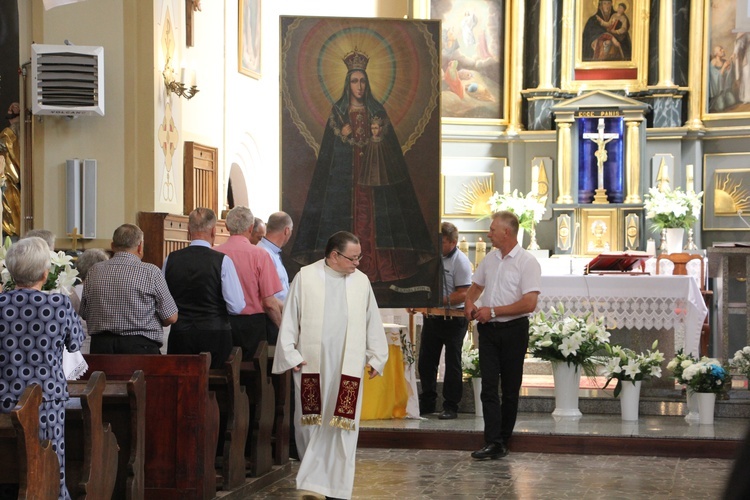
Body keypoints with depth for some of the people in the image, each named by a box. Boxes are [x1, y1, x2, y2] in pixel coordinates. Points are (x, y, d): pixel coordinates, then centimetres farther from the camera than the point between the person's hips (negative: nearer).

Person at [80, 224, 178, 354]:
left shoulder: (93, 272, 6)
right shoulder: (151, 272, -6)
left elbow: (84, 314, 14)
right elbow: (171, 318, -3)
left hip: (100, 347, 4)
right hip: (140, 347, -4)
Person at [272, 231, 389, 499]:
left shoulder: (361, 281, 5)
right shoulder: (305, 278, -2)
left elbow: (373, 323, 11)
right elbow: (290, 319, 2)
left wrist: (375, 358, 10)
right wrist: (291, 356, -2)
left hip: (348, 367, 1)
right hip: (311, 365, -1)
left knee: (342, 425, -3)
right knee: (310, 422, 5)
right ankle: (312, 477, 22)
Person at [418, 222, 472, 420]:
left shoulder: (460, 261, -14)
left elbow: (463, 294, -18)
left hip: (453, 319, -7)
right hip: (431, 317, 7)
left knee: (452, 364, 2)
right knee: (426, 361, 10)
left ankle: (451, 407, 9)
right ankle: (427, 403, 22)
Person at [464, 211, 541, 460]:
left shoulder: (527, 262, -9)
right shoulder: (490, 259, 12)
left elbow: (529, 303, -17)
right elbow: (475, 286, 27)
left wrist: (493, 311, -15)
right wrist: (470, 303, 4)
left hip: (513, 329, -5)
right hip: (488, 329, 5)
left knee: (510, 389, 4)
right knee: (489, 386, -5)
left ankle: (502, 440, 12)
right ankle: (493, 442, -9)